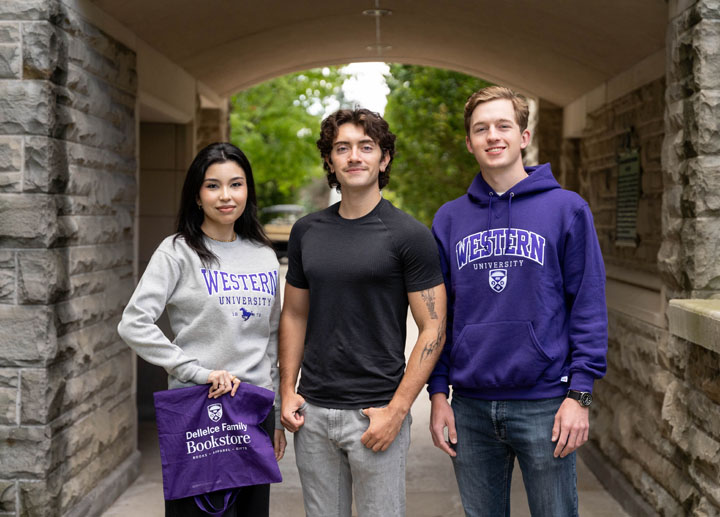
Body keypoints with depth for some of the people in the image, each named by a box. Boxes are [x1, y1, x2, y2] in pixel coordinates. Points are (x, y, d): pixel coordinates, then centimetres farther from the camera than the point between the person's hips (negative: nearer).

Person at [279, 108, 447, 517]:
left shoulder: (409, 235, -7)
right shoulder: (307, 231, 7)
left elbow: (434, 329, -9)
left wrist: (396, 411, -14)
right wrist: (288, 390, 5)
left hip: (375, 413, -4)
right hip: (313, 412, 5)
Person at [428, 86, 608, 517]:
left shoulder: (566, 209, -2)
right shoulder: (450, 219, 8)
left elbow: (589, 306, -4)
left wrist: (580, 392, -10)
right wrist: (438, 393, 4)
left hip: (544, 405, -3)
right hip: (470, 408, 3)